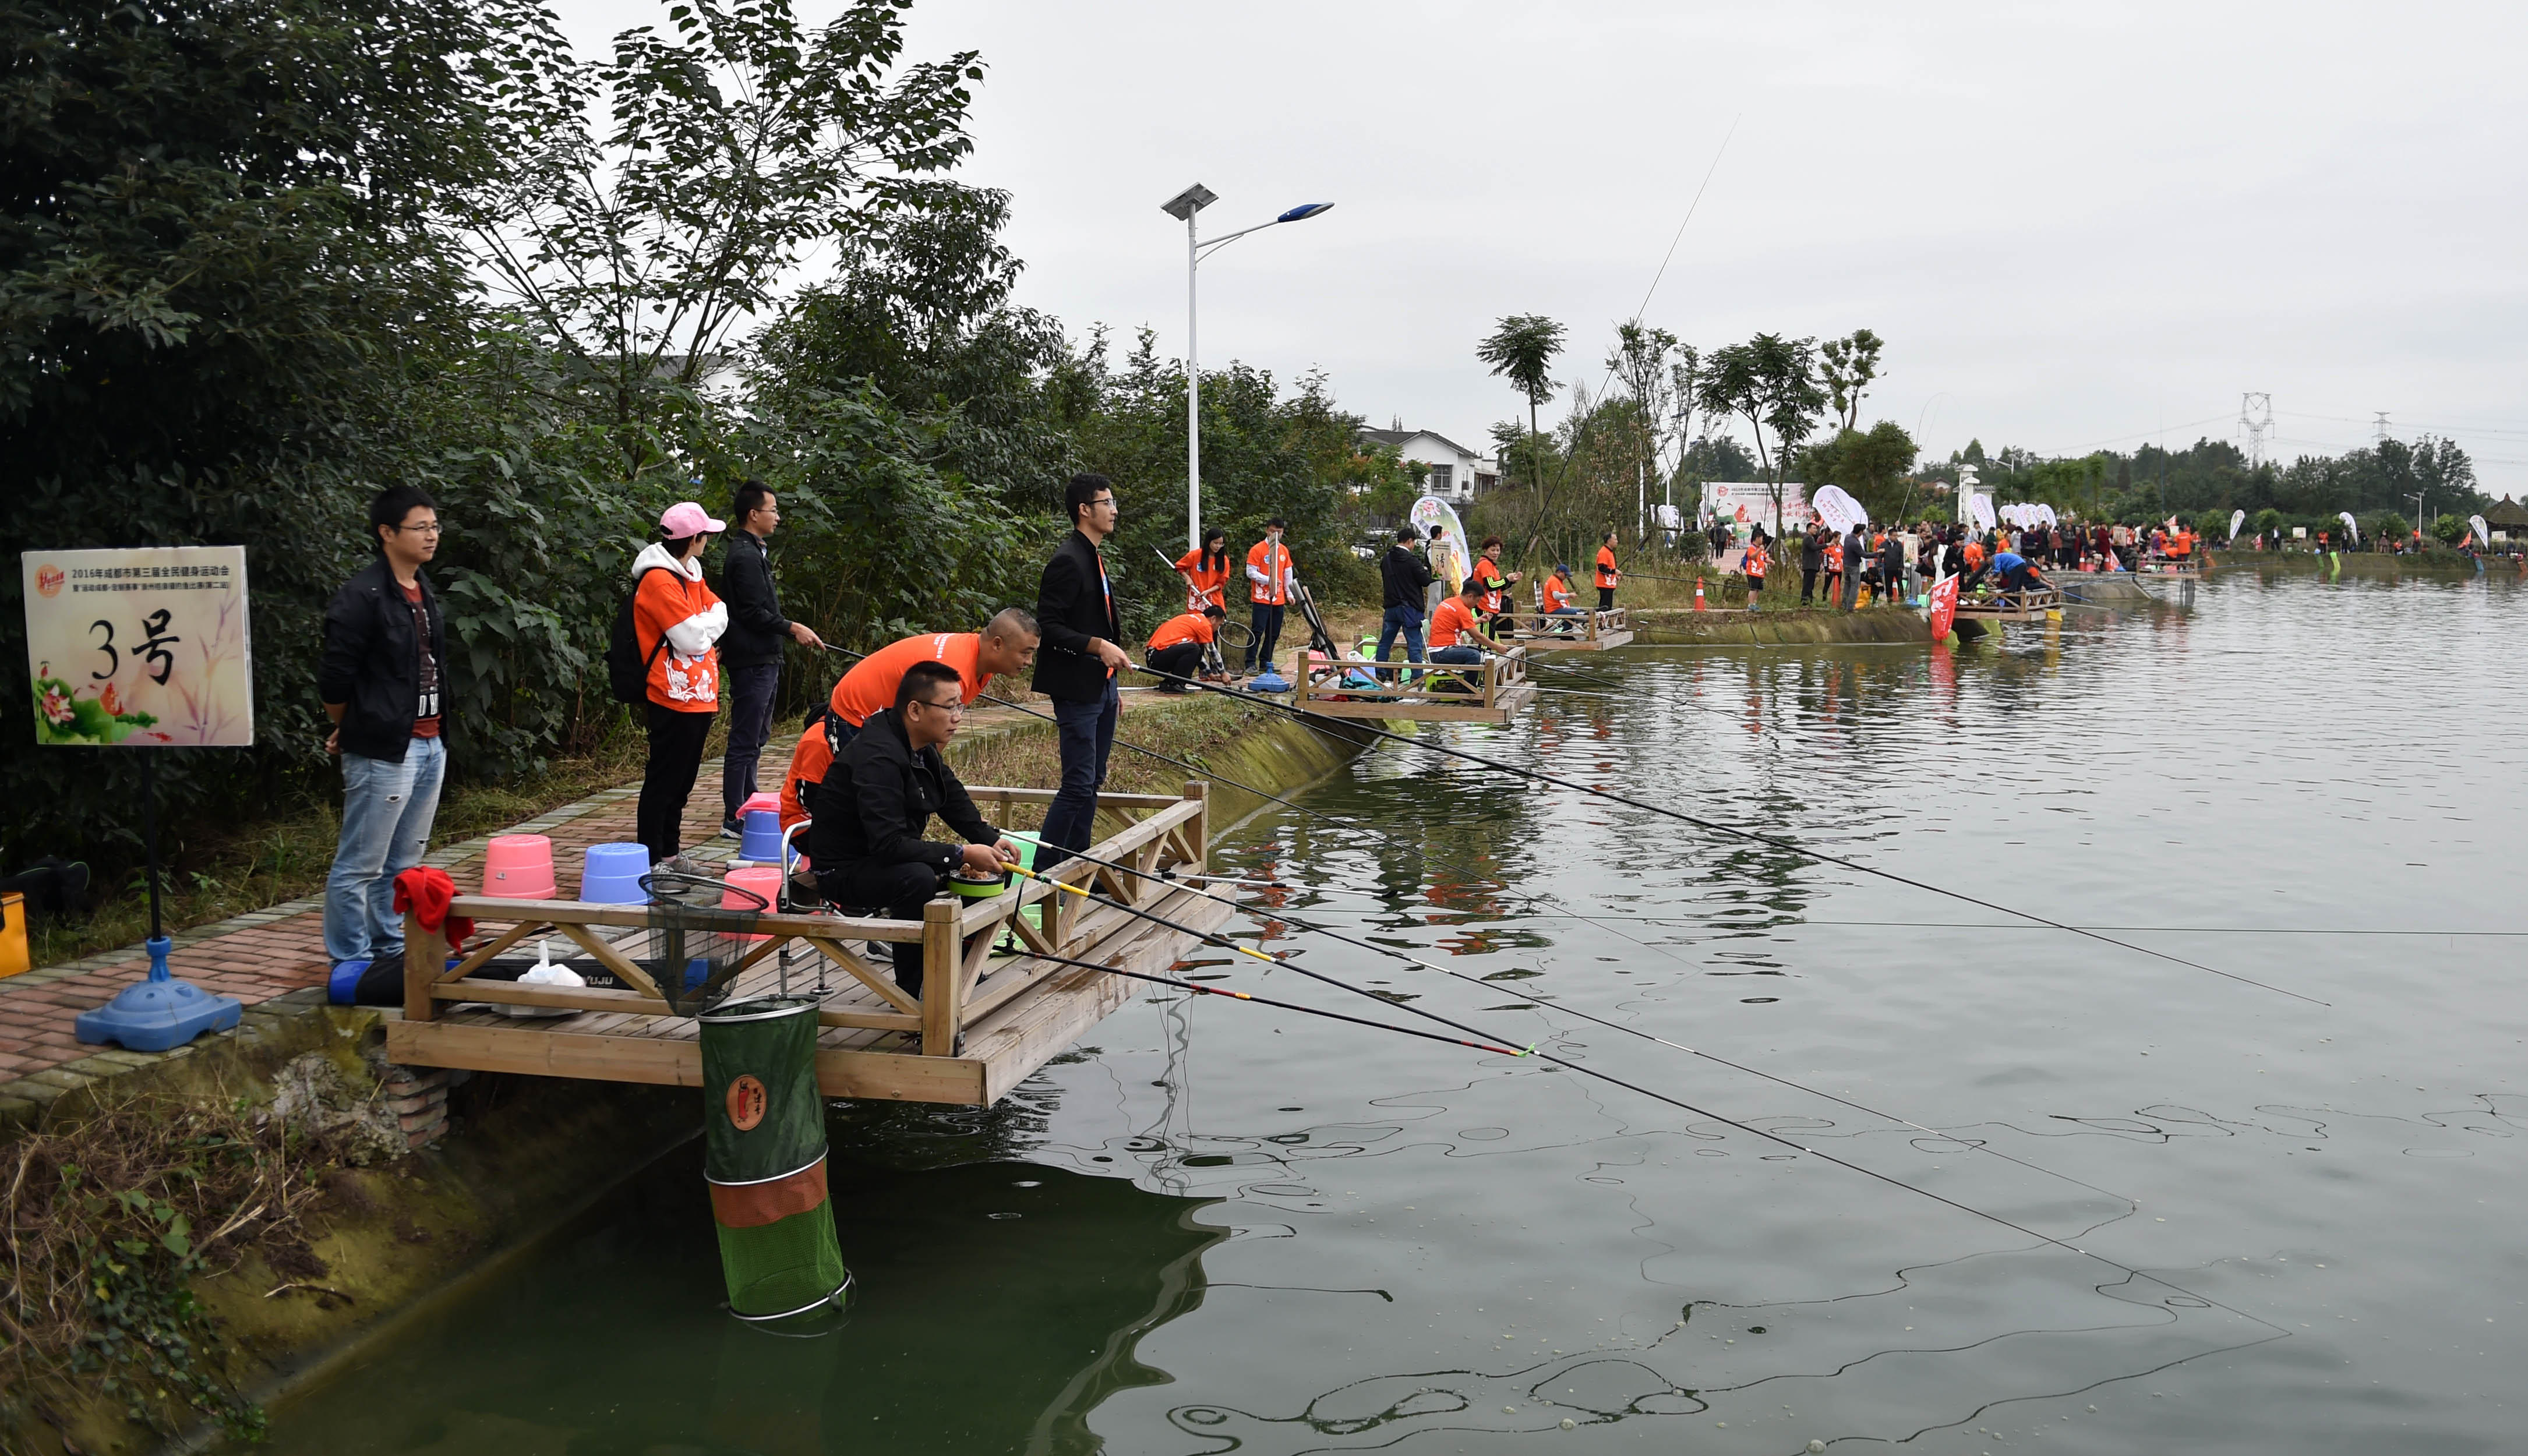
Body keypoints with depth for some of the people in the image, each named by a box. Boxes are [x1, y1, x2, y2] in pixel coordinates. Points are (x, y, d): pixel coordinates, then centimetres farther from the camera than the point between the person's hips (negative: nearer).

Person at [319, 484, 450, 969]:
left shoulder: (423, 592, 14)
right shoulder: (363, 596, -13)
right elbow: (334, 679, -13)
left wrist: (438, 731, 13)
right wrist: (352, 730, 2)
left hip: (429, 744, 8)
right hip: (383, 751, -8)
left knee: (403, 863, 16)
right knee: (359, 865, 0)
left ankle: (392, 950, 27)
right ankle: (350, 962, 8)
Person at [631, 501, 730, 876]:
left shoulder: (689, 575, 16)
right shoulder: (659, 580, -16)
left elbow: (719, 613, 11)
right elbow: (691, 638, -21)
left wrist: (701, 629, -7)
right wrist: (708, 625, -3)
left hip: (698, 697, 10)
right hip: (675, 698, -10)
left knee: (682, 779, 16)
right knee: (664, 780, -4)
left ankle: (670, 853, 25)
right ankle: (652, 860, 2)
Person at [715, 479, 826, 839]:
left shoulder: (752, 553, 18)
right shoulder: (745, 556, -15)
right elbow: (752, 613, -20)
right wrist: (792, 629, -16)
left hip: (761, 660, 11)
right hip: (752, 661, -11)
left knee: (753, 739, 15)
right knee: (745, 741, -7)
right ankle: (734, 820, -4)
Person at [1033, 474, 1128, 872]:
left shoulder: (1094, 559, 17)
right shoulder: (1068, 561, -15)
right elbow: (1048, 627, -19)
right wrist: (1099, 646, -26)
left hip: (1101, 687, 10)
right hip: (1077, 690, -10)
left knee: (1093, 781, 13)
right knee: (1078, 784, -11)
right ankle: (1042, 872, -5)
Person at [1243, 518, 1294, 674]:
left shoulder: (1284, 551, 13)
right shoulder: (1257, 549, -5)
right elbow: (1251, 573, -10)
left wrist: (1289, 593, 15)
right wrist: (1269, 580, -19)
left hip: (1279, 600, 6)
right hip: (1261, 599, -6)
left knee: (1274, 633, 7)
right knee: (1258, 631, -9)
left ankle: (1266, 663, 15)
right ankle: (1250, 664, -7)